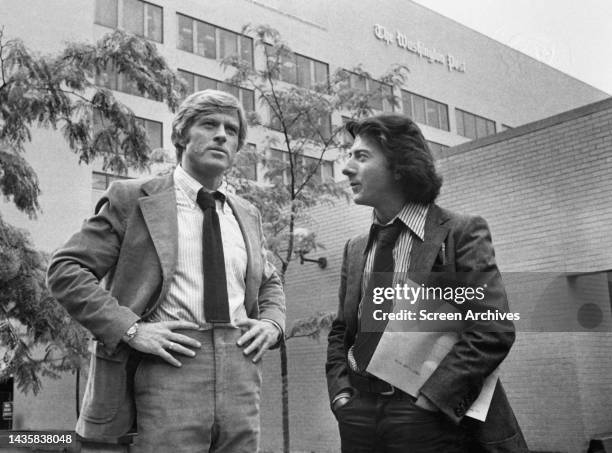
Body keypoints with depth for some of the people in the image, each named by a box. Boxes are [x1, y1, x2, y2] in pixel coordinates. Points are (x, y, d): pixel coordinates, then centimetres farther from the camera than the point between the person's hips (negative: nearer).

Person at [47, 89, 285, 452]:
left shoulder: (247, 215, 18)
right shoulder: (132, 199, 2)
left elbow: (270, 283, 30)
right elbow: (65, 269, -1)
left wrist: (272, 322, 8)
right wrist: (129, 328, -12)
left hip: (241, 371, 5)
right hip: (168, 368, -4)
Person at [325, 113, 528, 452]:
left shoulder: (461, 233, -7)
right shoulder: (355, 249, 10)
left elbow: (493, 331, -14)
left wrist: (428, 400, -17)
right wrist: (340, 393, 1)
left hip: (431, 423, -5)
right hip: (358, 418, 5)